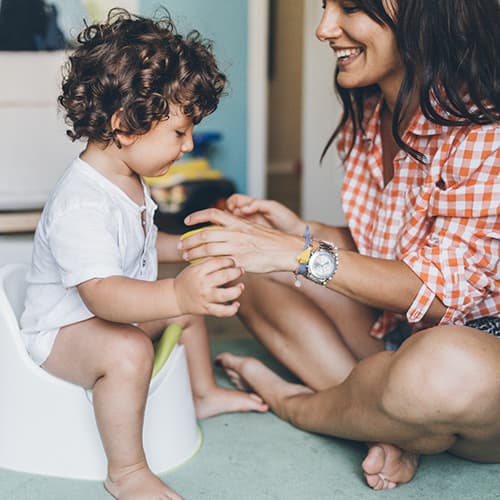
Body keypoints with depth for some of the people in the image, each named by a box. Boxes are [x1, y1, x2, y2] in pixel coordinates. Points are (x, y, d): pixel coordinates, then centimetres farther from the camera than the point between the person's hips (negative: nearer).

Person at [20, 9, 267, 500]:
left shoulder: (128, 181, 2)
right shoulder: (80, 203, -33)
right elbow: (100, 292, -45)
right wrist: (175, 294, -60)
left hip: (118, 311, 11)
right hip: (62, 327, -11)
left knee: (192, 302, 20)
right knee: (128, 350, -38)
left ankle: (204, 393, 41)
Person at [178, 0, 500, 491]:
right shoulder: (366, 115, 4)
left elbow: (442, 289, -23)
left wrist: (297, 253, -28)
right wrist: (303, 232, -6)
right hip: (395, 329, 8)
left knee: (446, 369, -42)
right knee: (250, 271, 1)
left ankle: (295, 403, -7)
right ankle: (392, 427, -13)